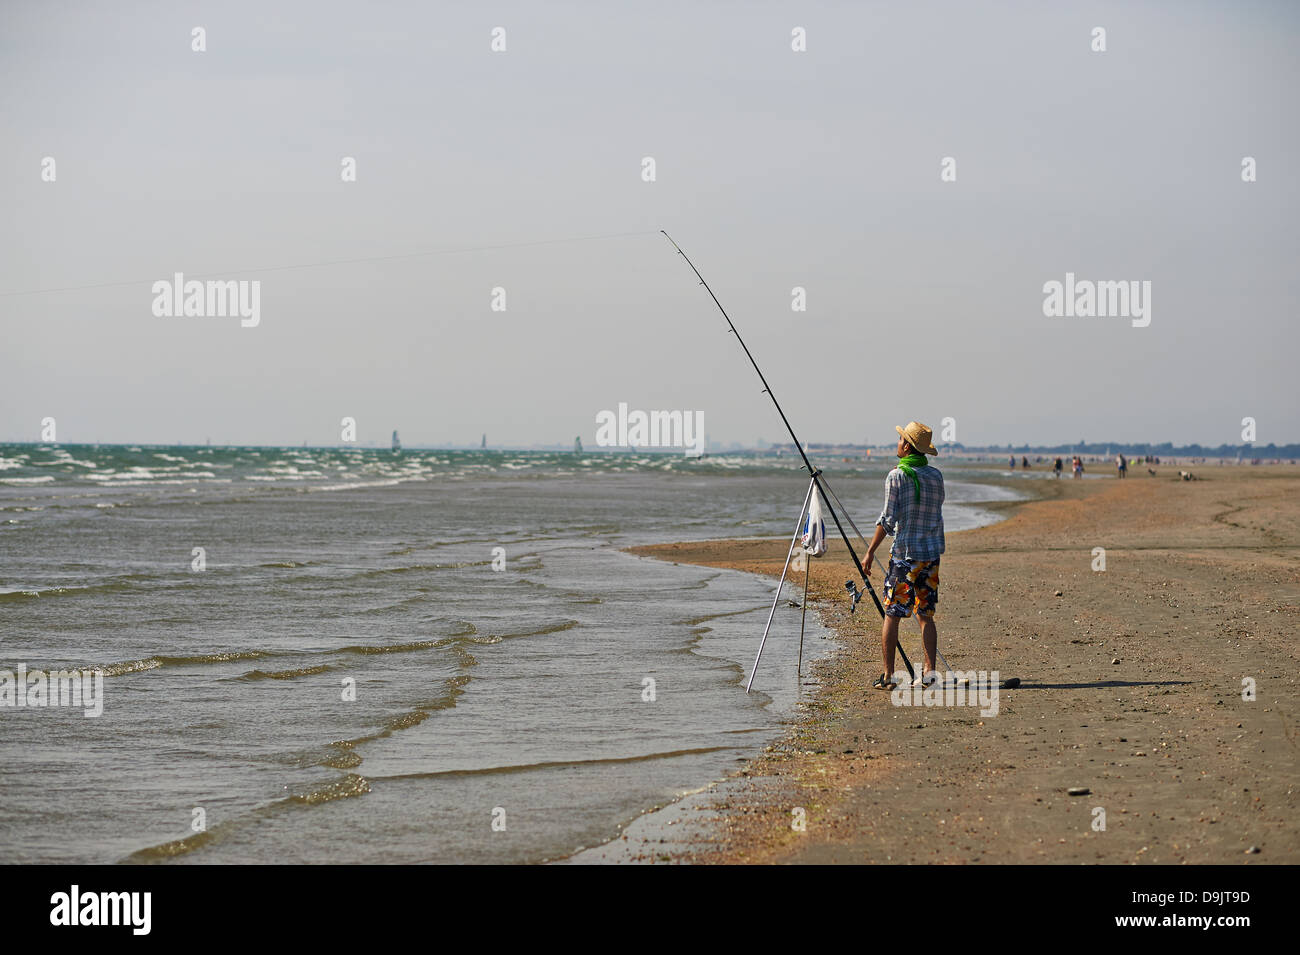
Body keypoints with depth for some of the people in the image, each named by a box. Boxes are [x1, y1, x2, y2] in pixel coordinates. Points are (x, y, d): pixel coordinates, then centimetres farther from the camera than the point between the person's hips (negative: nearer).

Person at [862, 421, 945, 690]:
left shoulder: (896, 476, -9)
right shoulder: (936, 475, 5)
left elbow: (888, 519, -12)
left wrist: (870, 552, -6)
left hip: (904, 553, -5)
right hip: (932, 553, 5)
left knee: (892, 614, 0)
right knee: (926, 614, 11)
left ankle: (888, 675, -3)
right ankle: (929, 671, 5)